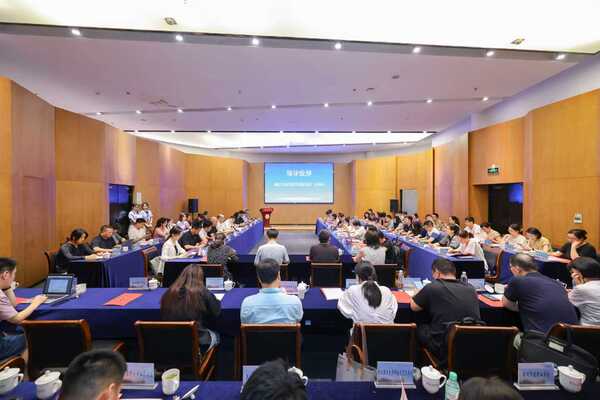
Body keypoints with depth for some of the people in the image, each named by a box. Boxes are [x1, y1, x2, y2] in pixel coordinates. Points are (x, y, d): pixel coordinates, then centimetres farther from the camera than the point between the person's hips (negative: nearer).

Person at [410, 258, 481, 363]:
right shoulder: (471, 289, 1)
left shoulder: (432, 288, -13)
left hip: (444, 350, -5)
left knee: (419, 328, 18)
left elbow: (414, 307, 2)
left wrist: (422, 294, 21)